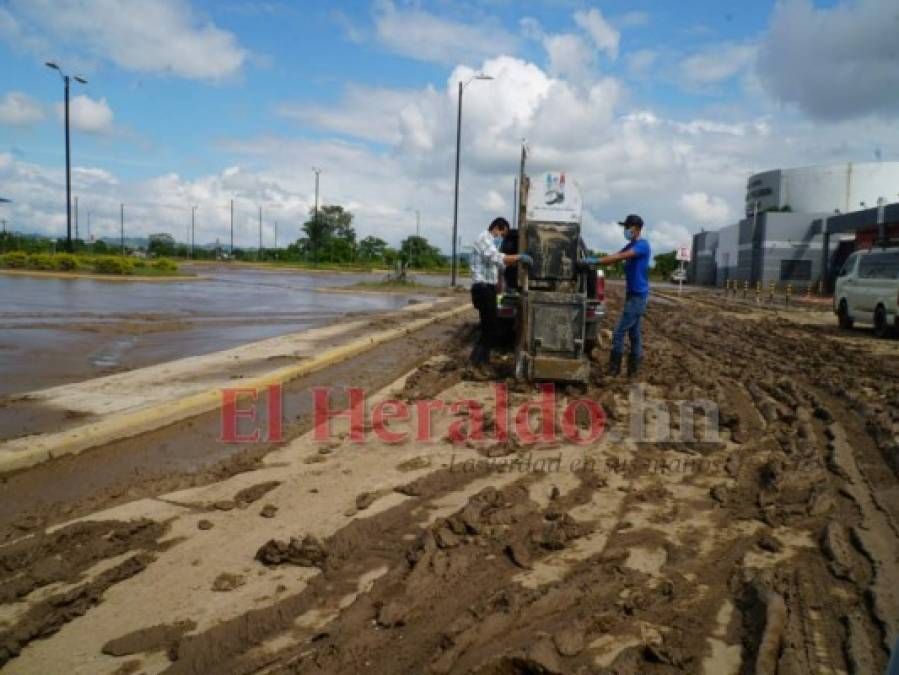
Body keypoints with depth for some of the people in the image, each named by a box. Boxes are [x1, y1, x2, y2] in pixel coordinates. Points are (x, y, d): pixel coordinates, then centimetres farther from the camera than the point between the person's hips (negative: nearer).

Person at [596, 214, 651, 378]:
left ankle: (614, 367, -2)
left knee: (619, 332, -9)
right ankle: (633, 369, 18)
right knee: (634, 332, 12)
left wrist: (595, 261, -29)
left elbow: (620, 257, -26)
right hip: (633, 294, 9)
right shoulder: (631, 246, 15)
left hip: (638, 295, -9)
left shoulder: (642, 245, -15)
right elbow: (616, 257, 7)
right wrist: (595, 262, -9)